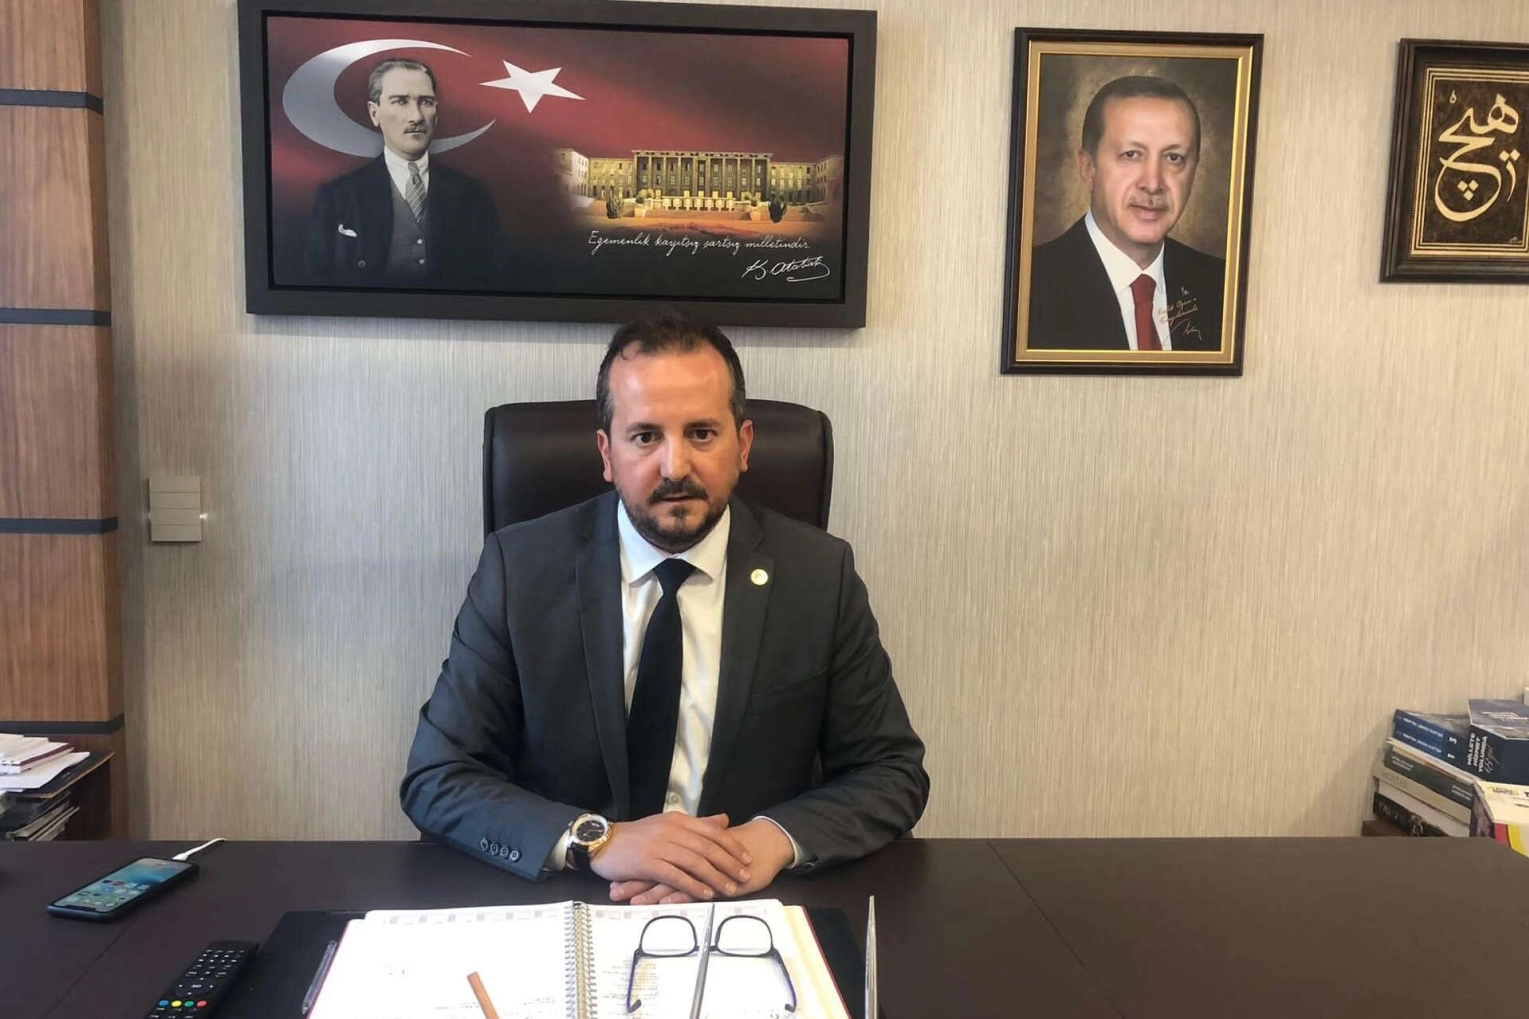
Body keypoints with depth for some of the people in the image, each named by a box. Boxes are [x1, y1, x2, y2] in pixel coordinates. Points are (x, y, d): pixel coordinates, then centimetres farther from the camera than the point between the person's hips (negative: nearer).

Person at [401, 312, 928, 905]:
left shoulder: (819, 574, -4)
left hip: (752, 911, 2)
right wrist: (595, 840, -21)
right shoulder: (520, 568, -6)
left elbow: (894, 774, 1)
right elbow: (435, 780, -5)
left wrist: (775, 839, -19)